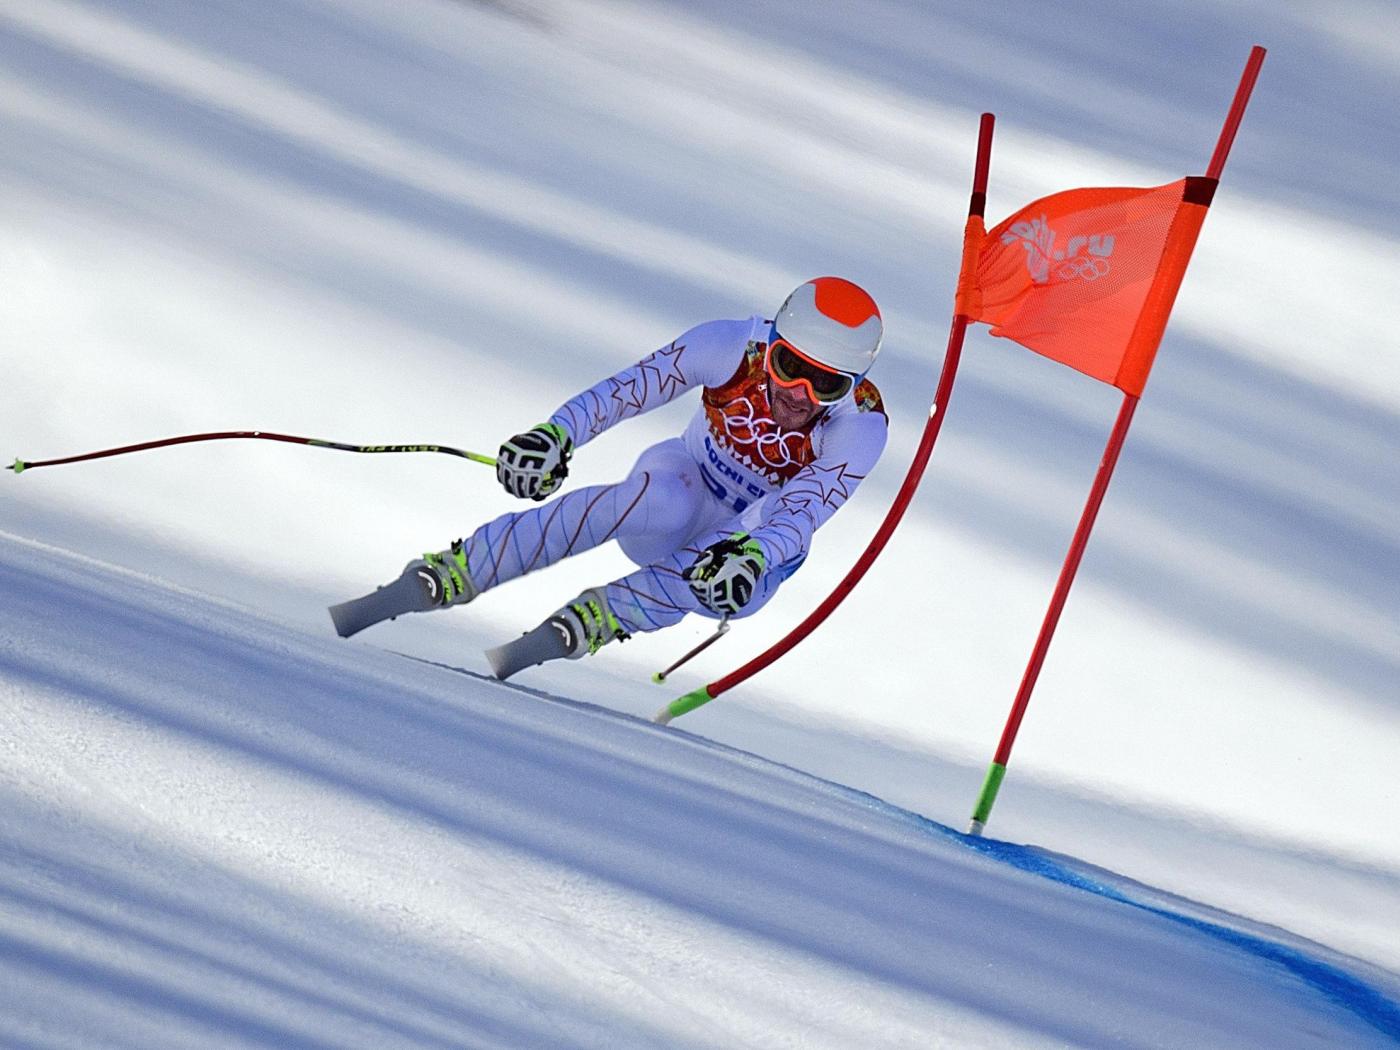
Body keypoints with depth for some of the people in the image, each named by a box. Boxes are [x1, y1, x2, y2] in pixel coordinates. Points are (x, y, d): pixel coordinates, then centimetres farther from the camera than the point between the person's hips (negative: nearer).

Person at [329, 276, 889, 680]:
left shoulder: (860, 427, -27)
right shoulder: (734, 346, -23)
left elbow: (798, 516, -36)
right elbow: (628, 388, -22)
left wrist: (750, 555, -56)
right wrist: (557, 433, -37)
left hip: (760, 540, 0)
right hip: (684, 480, 0)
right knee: (660, 500, -39)